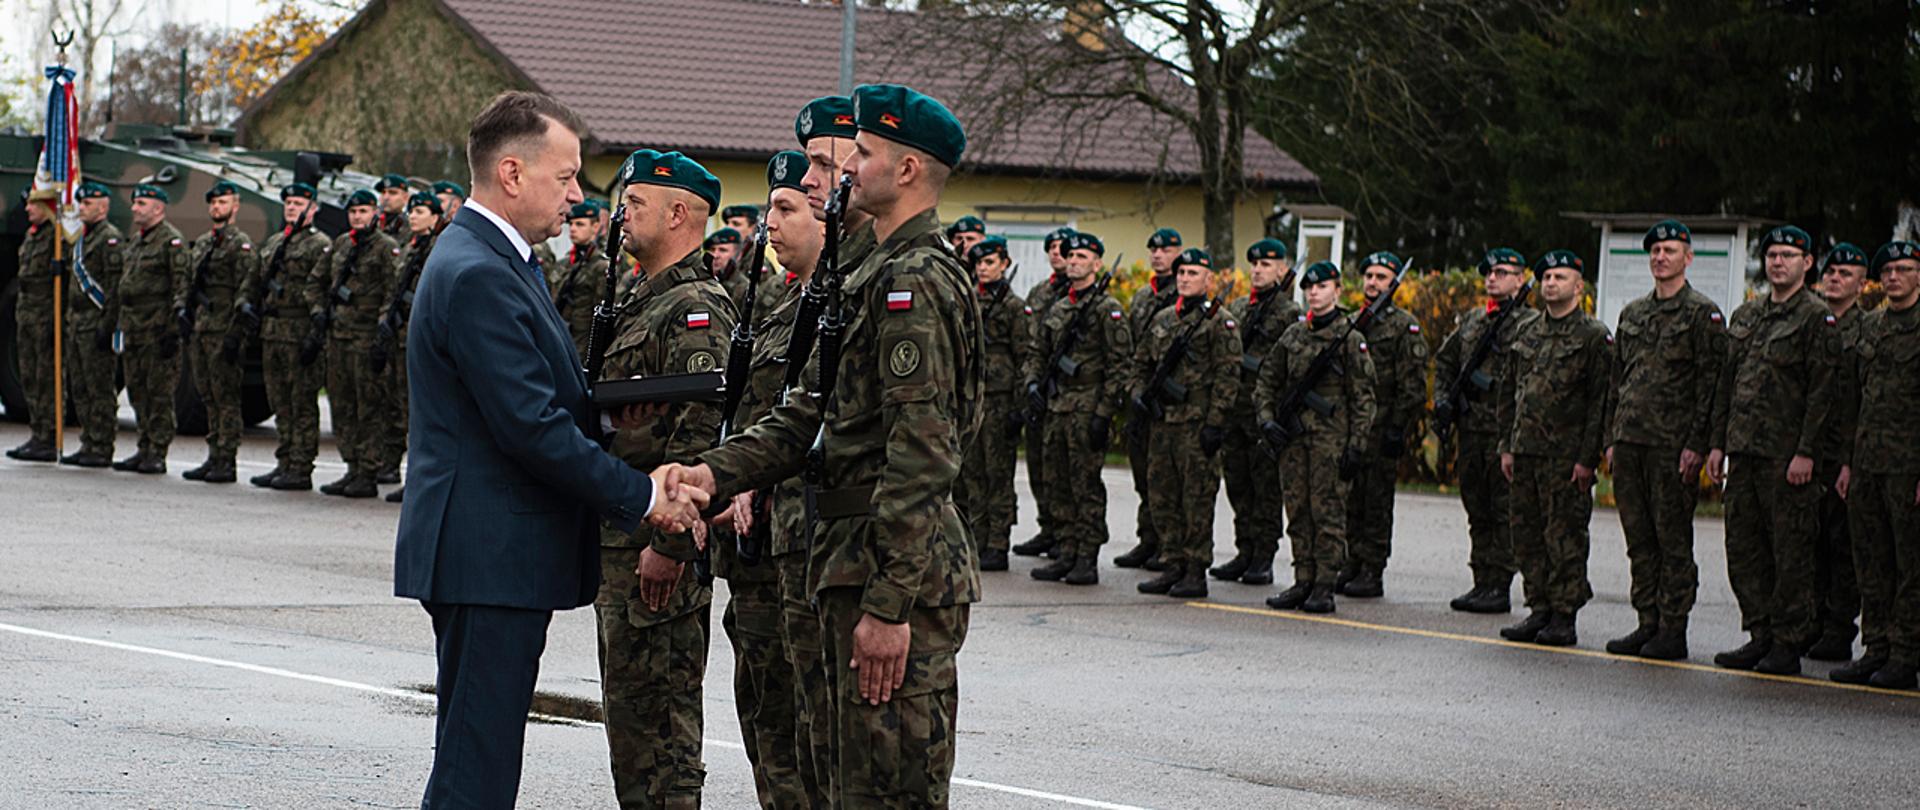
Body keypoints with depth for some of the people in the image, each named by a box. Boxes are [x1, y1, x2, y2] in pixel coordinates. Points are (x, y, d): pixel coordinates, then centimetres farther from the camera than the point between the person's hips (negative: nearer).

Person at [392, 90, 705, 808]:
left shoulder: (492, 260, 17)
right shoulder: (478, 276, -18)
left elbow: (549, 403, 18)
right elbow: (532, 427, -22)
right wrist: (640, 497, -14)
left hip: (490, 553, 11)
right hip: (490, 557, -11)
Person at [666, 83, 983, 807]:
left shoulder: (915, 283, -15)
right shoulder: (877, 276, 19)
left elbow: (921, 455, -22)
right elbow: (808, 415, 16)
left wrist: (889, 605, -24)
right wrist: (718, 471, 0)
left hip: (898, 573, -11)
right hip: (853, 562, 11)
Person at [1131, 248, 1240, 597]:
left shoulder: (1220, 323, -4)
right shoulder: (1162, 320, 15)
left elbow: (1227, 376, -9)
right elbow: (1141, 363, 24)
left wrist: (1214, 423, -14)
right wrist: (1139, 395, 6)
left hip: (1197, 424, -7)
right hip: (1161, 423, 7)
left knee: (1197, 500, -4)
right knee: (1163, 498, 8)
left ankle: (1196, 573, 0)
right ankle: (1173, 566, 16)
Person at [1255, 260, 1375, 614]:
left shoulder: (1349, 338, -3)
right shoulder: (1293, 335, 12)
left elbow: (1363, 398, -4)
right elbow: (1266, 382, 18)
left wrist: (1356, 445, -10)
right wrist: (1267, 418, 2)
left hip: (1331, 436, -5)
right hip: (1294, 436, 5)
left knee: (1328, 511, -5)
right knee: (1298, 511, 7)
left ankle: (1324, 587, -2)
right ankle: (1303, 582, 13)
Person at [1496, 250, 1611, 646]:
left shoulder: (1594, 336, -5)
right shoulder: (1528, 336, 16)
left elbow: (1600, 401, -9)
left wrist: (1587, 458, -15)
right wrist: (1507, 446, 14)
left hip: (1566, 456, -7)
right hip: (1526, 450, 7)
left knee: (1565, 537, -4)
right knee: (1528, 535, 8)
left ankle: (1564, 617, 0)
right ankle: (1539, 610, 15)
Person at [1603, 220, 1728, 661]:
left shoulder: (1702, 313, -3)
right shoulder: (1632, 314, 17)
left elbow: (1709, 383, -8)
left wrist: (1696, 444, -14)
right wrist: (1613, 438, 13)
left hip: (1673, 443, -6)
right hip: (1630, 440, 6)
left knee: (1673, 538, -4)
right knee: (1639, 537, 8)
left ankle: (1673, 629, 0)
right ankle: (1647, 623, 13)